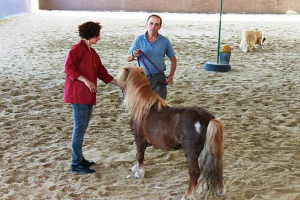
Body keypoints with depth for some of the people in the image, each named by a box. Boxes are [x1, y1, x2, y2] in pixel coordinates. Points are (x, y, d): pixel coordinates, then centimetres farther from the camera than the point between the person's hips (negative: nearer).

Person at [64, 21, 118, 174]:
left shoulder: (92, 53, 18)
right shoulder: (77, 49, -8)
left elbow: (102, 73, 20)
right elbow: (69, 68, -16)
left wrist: (119, 84, 16)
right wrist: (86, 81, -24)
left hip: (88, 96, 9)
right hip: (78, 94, -9)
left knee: (82, 128, 14)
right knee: (80, 128, -8)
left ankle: (79, 158, 24)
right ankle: (76, 164, -3)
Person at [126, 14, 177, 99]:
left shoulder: (165, 41, 4)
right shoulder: (138, 40, 2)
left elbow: (173, 60, 11)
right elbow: (128, 58, 5)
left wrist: (171, 75, -1)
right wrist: (133, 55, -18)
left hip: (159, 78, 0)